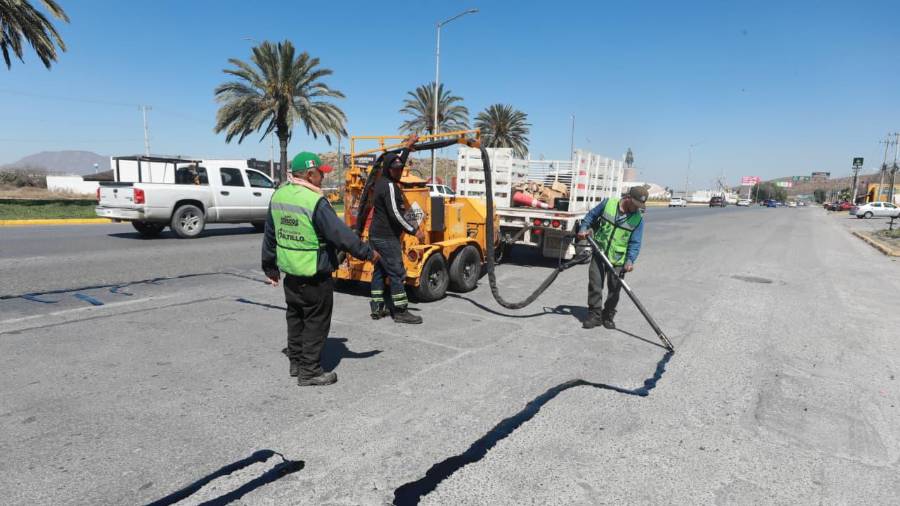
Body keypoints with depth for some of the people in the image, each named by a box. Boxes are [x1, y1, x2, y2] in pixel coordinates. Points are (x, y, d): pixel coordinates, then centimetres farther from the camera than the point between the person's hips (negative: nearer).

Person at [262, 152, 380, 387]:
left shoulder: (278, 196, 4)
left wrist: (270, 266, 22)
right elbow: (341, 234, -22)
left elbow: (270, 235, 12)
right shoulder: (315, 202, -22)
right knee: (316, 322, 4)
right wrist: (368, 253, -11)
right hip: (314, 276, -8)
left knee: (295, 317, 20)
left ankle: (296, 362, 33)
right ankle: (309, 371, 12)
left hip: (290, 272, 8)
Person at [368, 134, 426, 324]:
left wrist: (409, 145, 36)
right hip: (386, 238, -10)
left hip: (378, 236, 10)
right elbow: (395, 214, -24)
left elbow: (398, 160, 29)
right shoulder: (389, 186, -16)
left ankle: (377, 309, 17)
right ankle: (401, 312, -1)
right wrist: (415, 230, -20)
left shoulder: (382, 181, 12)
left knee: (380, 271, 12)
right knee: (397, 273, -6)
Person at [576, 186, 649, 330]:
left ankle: (608, 316, 24)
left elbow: (635, 243, -5)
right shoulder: (608, 203, -4)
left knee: (614, 289, 7)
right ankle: (594, 315, 9)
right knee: (595, 285, -2)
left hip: (618, 259, 0)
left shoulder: (638, 219, -4)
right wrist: (583, 229, -7)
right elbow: (591, 216, 9)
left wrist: (630, 260, -19)